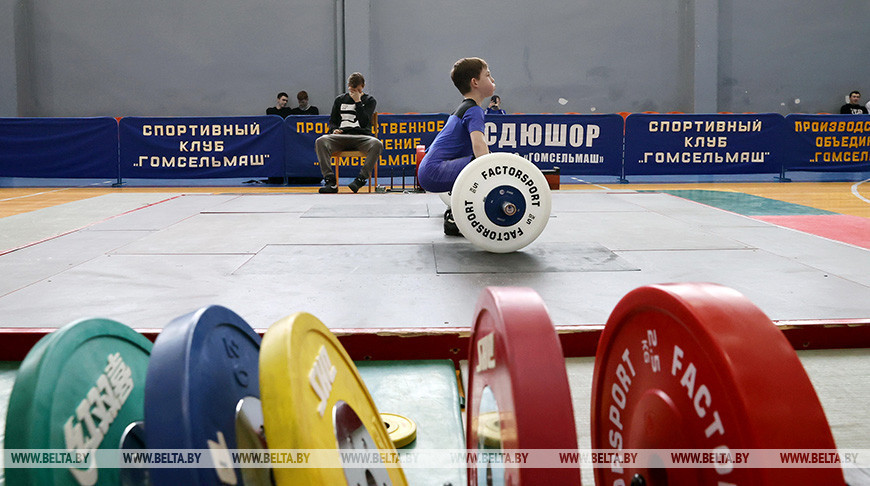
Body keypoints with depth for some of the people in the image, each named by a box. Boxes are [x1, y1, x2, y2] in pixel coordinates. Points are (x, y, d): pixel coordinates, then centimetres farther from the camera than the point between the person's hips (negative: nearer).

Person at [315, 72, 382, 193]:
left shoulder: (370, 100, 13)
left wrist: (358, 102, -4)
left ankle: (361, 179, -33)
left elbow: (364, 123, -3)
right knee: (320, 141, -29)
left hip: (362, 136, -2)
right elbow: (332, 121, 21)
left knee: (377, 144, -37)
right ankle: (330, 181, -33)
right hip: (341, 136, 2)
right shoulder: (340, 100, 21)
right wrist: (334, 129, -3)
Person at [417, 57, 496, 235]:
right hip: (435, 172, -10)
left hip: (428, 171, 10)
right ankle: (455, 220, -17)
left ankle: (454, 213, 21)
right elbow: (478, 144, -26)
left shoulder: (463, 108, 23)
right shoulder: (474, 110, -8)